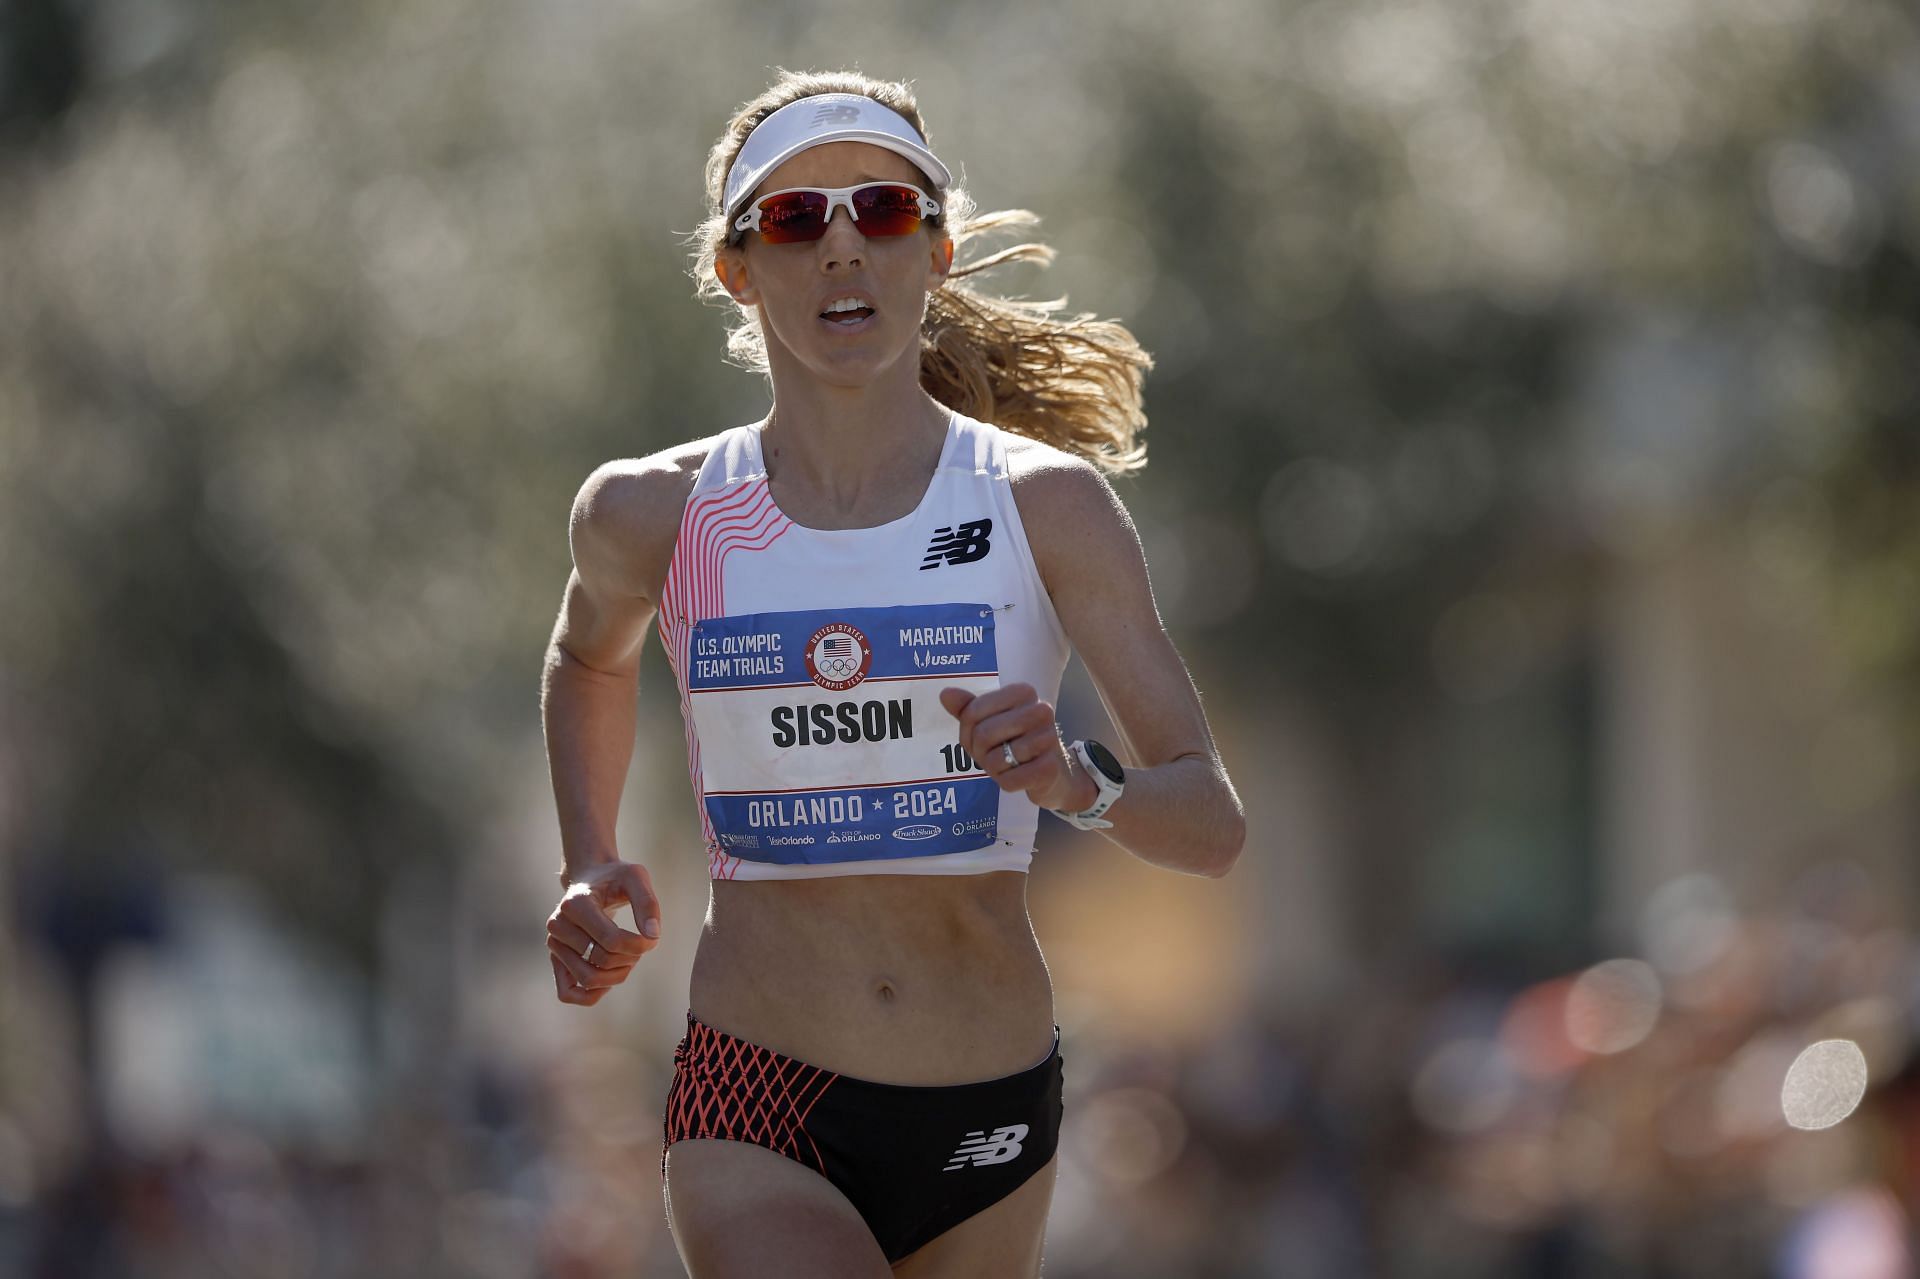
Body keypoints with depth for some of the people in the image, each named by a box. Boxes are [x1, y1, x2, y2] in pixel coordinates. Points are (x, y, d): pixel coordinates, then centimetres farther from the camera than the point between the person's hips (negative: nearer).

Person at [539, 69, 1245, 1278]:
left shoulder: (1046, 507, -2)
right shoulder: (656, 516, 1)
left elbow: (1215, 826, -5)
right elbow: (590, 658, 27)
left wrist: (1079, 783, -25)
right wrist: (590, 870, 13)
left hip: (988, 1130, 1)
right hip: (755, 1111, -1)